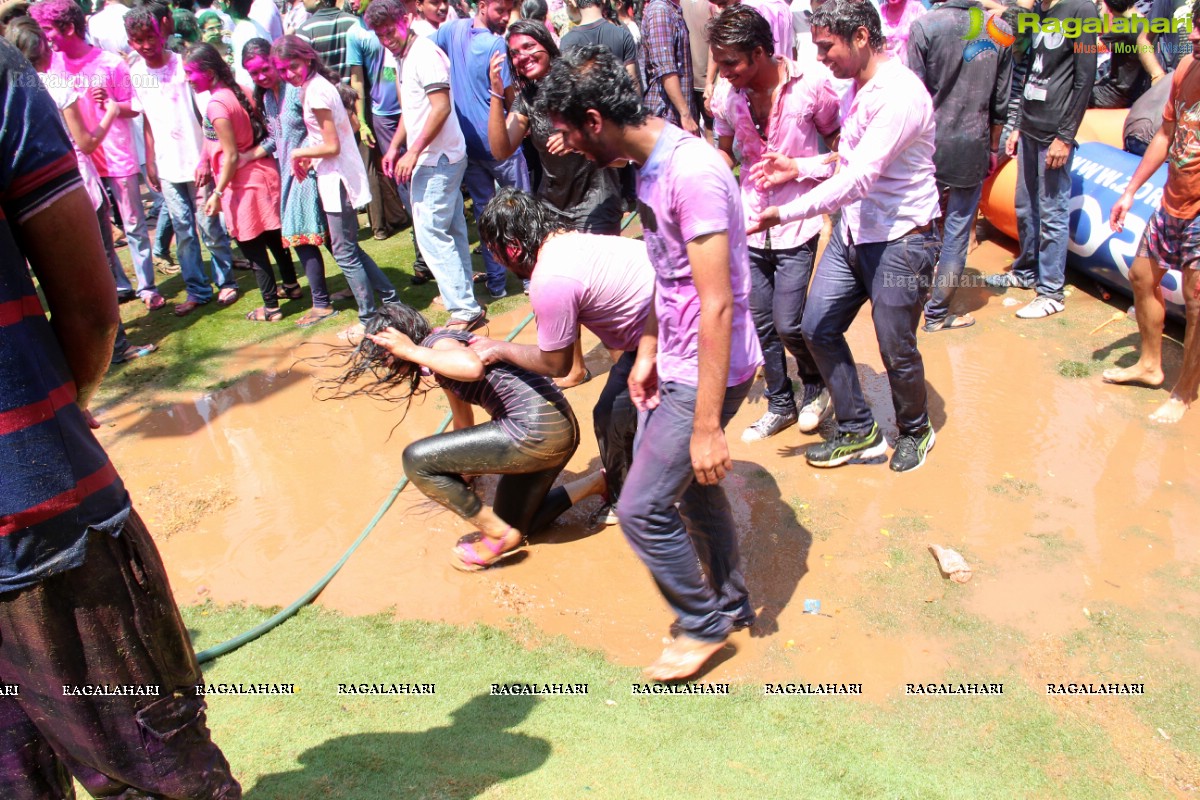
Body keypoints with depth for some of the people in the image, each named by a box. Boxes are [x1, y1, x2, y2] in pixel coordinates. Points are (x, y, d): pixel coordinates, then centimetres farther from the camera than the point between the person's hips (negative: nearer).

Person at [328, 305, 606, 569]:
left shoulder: (438, 341, -9)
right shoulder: (441, 355, 21)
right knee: (517, 527, 24)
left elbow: (472, 367, -34)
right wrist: (460, 467, 50)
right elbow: (464, 420, 36)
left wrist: (412, 351, -20)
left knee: (416, 459, -10)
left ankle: (497, 535, 1)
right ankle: (599, 481, 25)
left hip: (536, 428, -11)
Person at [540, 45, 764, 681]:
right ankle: (730, 602, 42)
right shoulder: (651, 165, 6)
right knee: (689, 486, 22)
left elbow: (716, 306, -27)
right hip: (675, 364, 10)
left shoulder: (692, 174, -25)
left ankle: (704, 623, 20)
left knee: (642, 508, -4)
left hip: (708, 372, -10)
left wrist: (707, 425, -26)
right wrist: (647, 353, 15)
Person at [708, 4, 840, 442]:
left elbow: (840, 145, -1)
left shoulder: (810, 83, -13)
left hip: (797, 225, -4)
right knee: (760, 323, 9)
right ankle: (780, 404, 30)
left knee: (787, 324, -5)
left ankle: (816, 383, 27)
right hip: (750, 223, 4)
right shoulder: (726, 93, -3)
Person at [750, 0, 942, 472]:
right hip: (852, 233, 9)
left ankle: (914, 431, 33)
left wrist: (787, 213, -31)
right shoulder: (854, 88, 8)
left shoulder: (899, 94, -22)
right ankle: (859, 433, 23)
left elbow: (860, 177, -29)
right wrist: (798, 168, 5)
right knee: (817, 328, 7)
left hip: (900, 240, -9)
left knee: (896, 349, 4)